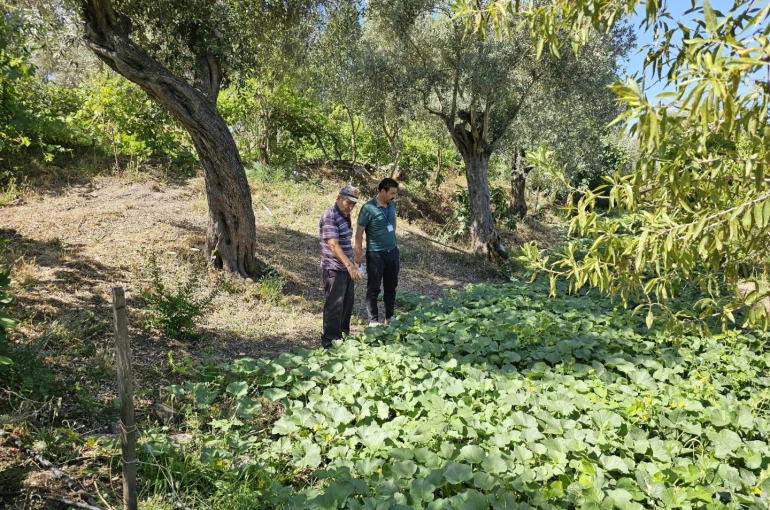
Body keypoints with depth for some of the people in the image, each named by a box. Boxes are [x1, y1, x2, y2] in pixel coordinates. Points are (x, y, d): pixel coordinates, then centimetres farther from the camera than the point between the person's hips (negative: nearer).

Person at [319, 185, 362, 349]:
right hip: (334, 269, -9)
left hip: (346, 268, 9)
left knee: (347, 304, 17)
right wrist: (350, 265, -39)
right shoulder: (330, 217, -19)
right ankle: (330, 342, 8)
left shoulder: (345, 216, 11)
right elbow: (333, 244, -30)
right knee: (334, 307, -3)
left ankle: (343, 336, 31)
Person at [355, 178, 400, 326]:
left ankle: (389, 317, 28)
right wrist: (358, 254, -14)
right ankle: (373, 320, 15)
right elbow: (359, 232, -13)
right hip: (375, 254, -6)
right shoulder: (368, 208, -17)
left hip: (392, 251, 6)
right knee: (374, 288, 5)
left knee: (391, 286, 15)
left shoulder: (392, 205, 2)